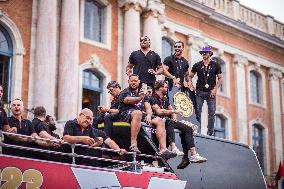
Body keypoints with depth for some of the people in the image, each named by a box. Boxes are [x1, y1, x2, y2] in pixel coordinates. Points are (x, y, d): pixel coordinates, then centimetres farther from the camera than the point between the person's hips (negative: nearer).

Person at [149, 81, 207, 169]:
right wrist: (173, 111, -14)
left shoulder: (165, 99, 24)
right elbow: (159, 112, -17)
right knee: (169, 122, -40)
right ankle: (174, 148, -56)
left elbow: (171, 110, 27)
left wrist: (174, 117, 4)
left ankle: (193, 154, -18)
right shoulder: (153, 98, -3)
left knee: (188, 129, -8)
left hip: (168, 121, 8)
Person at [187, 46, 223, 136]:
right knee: (198, 112, -3)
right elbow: (190, 76, 15)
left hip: (211, 92, -1)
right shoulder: (197, 65, 8)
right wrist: (191, 85, 0)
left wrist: (215, 89, -5)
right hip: (200, 91, 1)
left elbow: (220, 78, 5)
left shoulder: (215, 65, 6)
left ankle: (210, 132, 3)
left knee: (212, 112, -2)